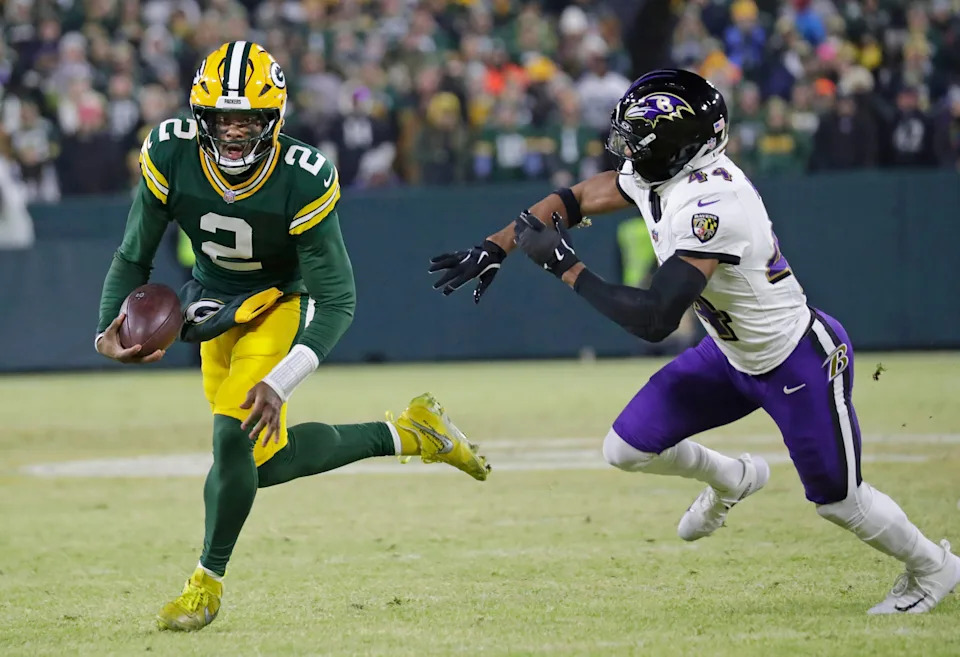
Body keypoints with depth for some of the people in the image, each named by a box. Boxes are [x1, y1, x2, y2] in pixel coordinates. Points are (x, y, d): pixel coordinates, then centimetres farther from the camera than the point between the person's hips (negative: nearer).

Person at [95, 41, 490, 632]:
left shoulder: (302, 182, -31)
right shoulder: (170, 157, -22)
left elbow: (338, 301, -25)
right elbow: (134, 258, -7)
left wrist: (279, 382, -36)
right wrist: (110, 329, -25)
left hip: (281, 302, -5)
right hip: (215, 304, 5)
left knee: (235, 438, -20)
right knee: (267, 460, 4)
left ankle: (208, 580, 2)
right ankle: (408, 434, 22)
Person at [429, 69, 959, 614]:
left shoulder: (710, 205, -36)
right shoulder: (656, 173, -9)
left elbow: (654, 319, -40)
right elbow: (573, 200, 5)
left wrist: (565, 265, -33)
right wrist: (495, 248, -3)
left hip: (802, 364, -8)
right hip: (733, 356, 8)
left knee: (838, 499, 7)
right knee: (628, 449, 3)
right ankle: (731, 480, 33)